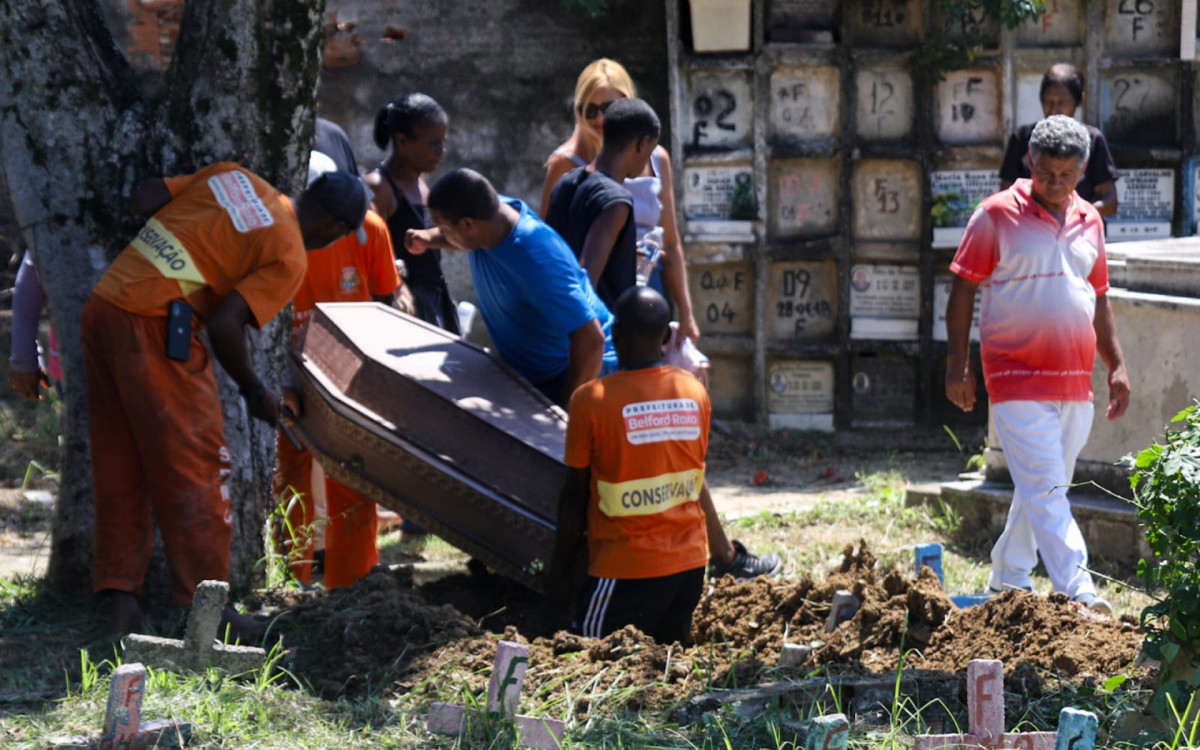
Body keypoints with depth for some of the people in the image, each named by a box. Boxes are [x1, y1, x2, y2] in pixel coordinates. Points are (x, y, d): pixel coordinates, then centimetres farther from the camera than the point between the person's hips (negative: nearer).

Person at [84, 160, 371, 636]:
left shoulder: (233, 177, 14)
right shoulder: (290, 259, -5)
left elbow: (141, 200, 10)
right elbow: (224, 324, -14)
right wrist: (254, 391, 2)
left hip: (102, 307, 8)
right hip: (153, 329, -8)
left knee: (119, 467, 12)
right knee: (191, 466, 2)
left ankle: (122, 600, 12)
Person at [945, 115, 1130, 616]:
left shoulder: (1089, 222, 12)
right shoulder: (997, 215, -5)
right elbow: (963, 289, -3)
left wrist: (1116, 365, 16)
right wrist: (958, 364, -8)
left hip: (1075, 381, 6)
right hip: (1017, 380, -6)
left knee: (1042, 490, 13)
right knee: (1044, 491, -12)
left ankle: (1008, 580, 27)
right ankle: (1078, 594, -19)